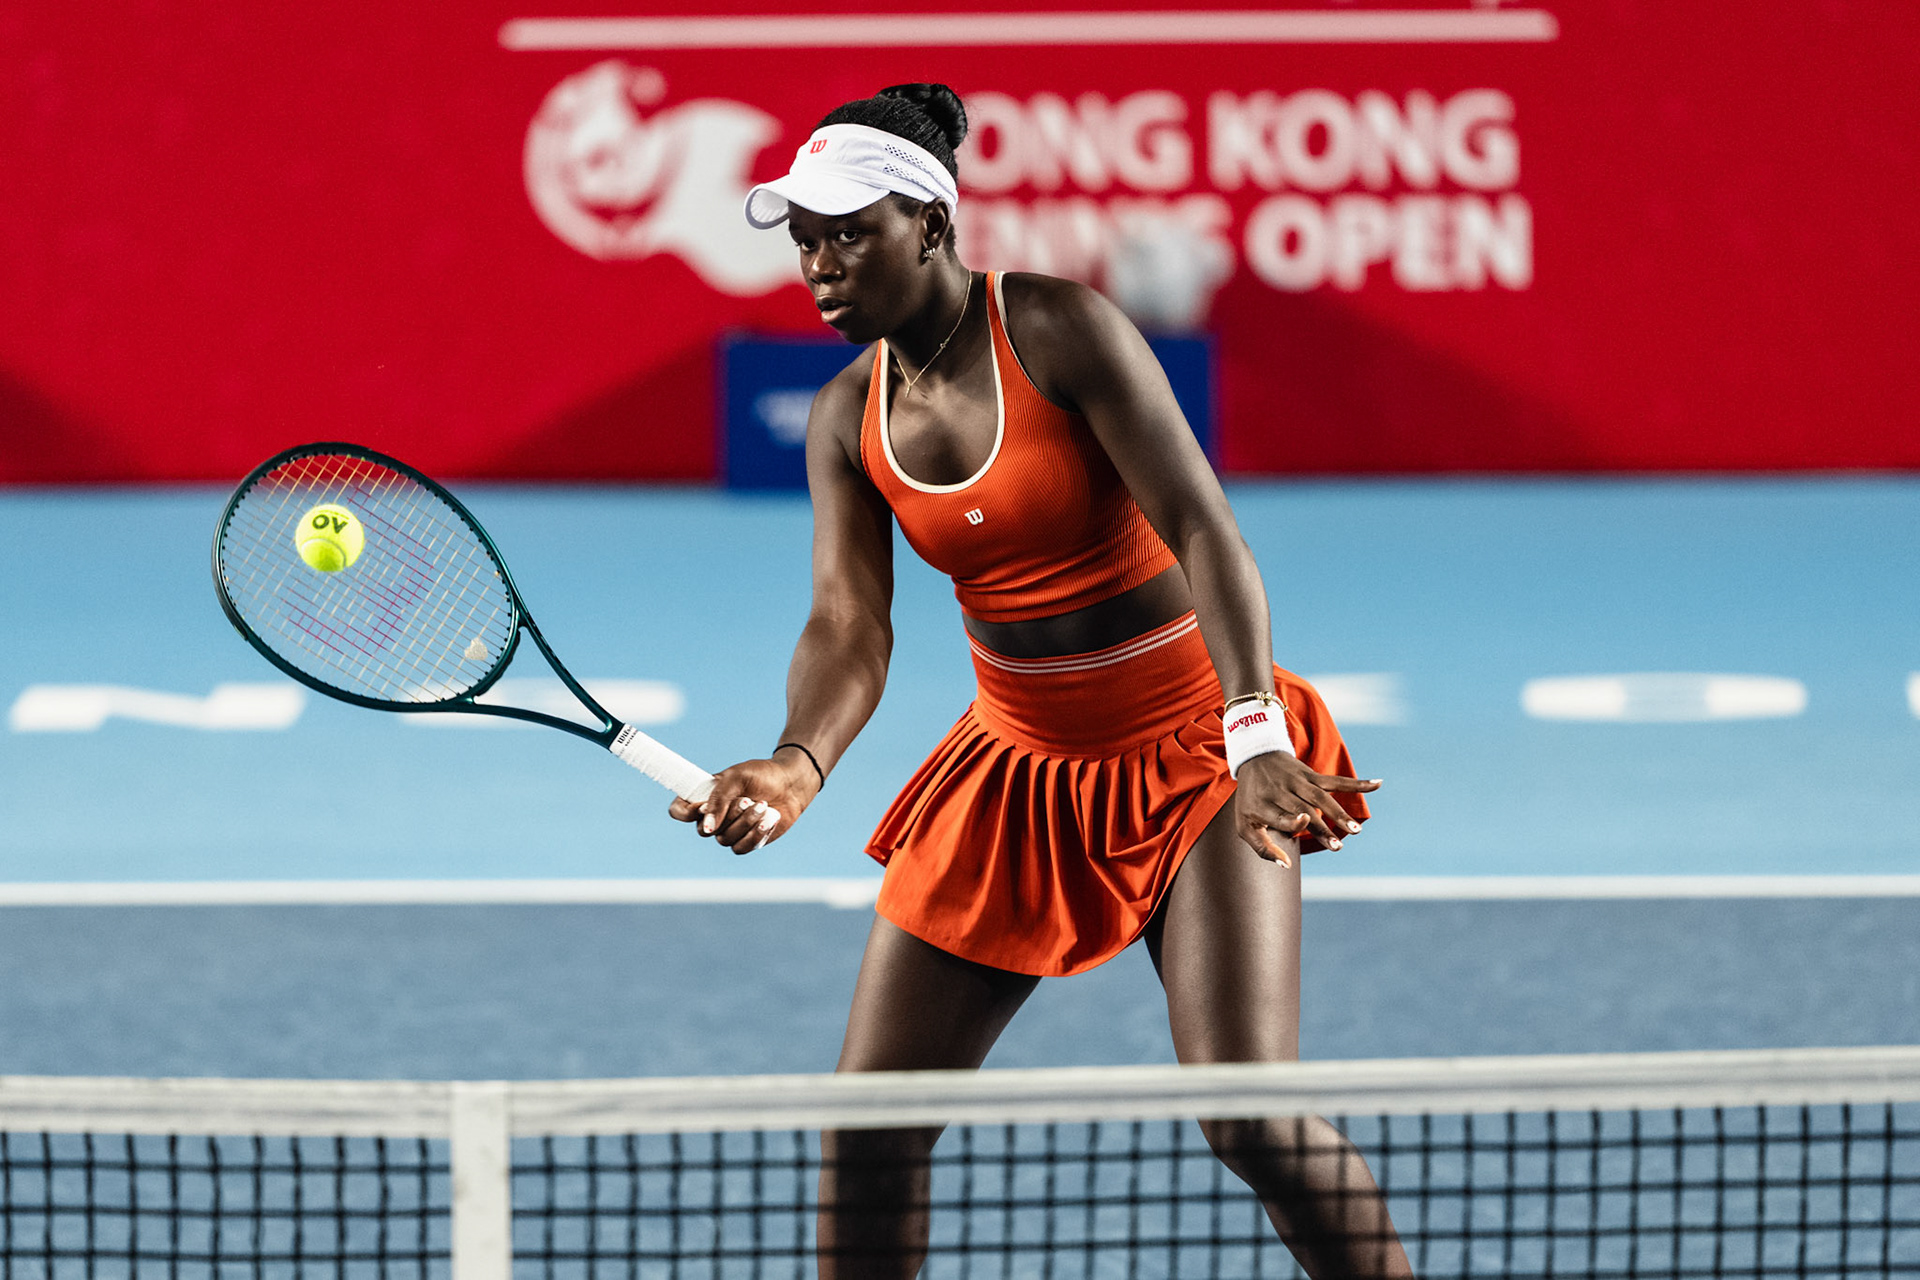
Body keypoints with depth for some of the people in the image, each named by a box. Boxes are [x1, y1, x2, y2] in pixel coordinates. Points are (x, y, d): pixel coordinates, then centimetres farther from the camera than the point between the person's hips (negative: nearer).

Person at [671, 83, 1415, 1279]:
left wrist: (1256, 741, -37)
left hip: (1194, 756, -6)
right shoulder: (849, 417, -1)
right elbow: (849, 625, -10)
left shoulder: (1060, 330, -17)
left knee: (1251, 1112, -18)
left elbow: (1203, 531, -24)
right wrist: (799, 766, -32)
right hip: (1019, 766, 6)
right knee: (869, 1124, 1)